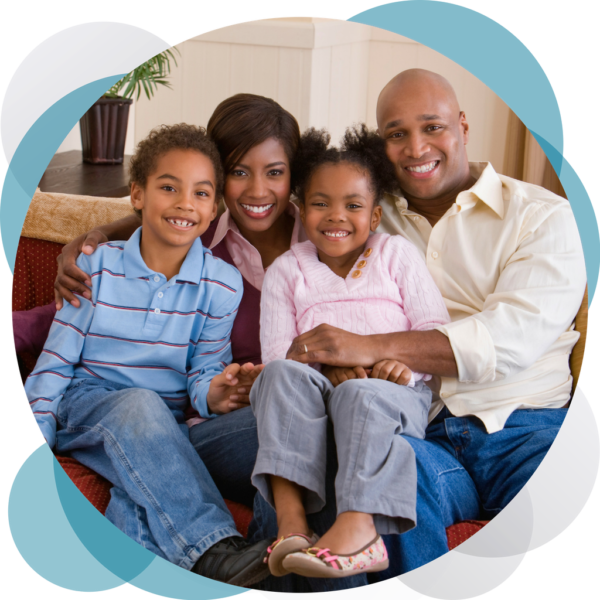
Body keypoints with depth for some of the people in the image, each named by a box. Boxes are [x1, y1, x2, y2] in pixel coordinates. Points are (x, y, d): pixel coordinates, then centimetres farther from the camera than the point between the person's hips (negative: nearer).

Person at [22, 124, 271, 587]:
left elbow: (204, 371, 1)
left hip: (166, 426, 2)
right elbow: (55, 363, 1)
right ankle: (215, 552, -50)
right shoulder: (97, 266, 1)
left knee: (148, 482, -35)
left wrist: (214, 392, -25)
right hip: (86, 408, -2)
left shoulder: (222, 283, 4)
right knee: (140, 404, -37)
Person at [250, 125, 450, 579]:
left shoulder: (397, 255, 16)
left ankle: (359, 528, -51)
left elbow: (436, 329, 7)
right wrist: (326, 365, -17)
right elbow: (277, 352, 4)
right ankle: (290, 517, -43)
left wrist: (406, 362, -16)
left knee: (361, 394, -36)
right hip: (316, 389, 2)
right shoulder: (287, 270, 18)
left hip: (391, 391, -1)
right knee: (285, 375, -32)